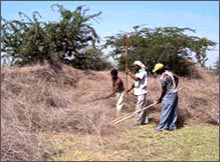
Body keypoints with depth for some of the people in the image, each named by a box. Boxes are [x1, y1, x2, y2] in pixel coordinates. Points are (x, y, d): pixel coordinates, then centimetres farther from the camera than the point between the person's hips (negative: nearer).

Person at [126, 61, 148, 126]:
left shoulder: (143, 72, -14)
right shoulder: (136, 73, 15)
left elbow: (136, 79, -29)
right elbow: (135, 82, 15)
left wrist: (129, 73, -22)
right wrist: (130, 88, 1)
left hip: (141, 93, -9)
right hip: (138, 92, 9)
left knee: (139, 107, -7)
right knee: (142, 107, 14)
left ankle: (138, 122, -1)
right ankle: (145, 121, 23)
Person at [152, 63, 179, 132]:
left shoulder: (162, 78, -21)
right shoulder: (169, 72, 4)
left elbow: (164, 91, -16)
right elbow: (177, 78, 18)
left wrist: (160, 99, -3)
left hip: (169, 95, -9)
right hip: (175, 93, 9)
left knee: (165, 111, -4)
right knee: (173, 112, 13)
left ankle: (161, 127, 1)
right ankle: (172, 126, 21)